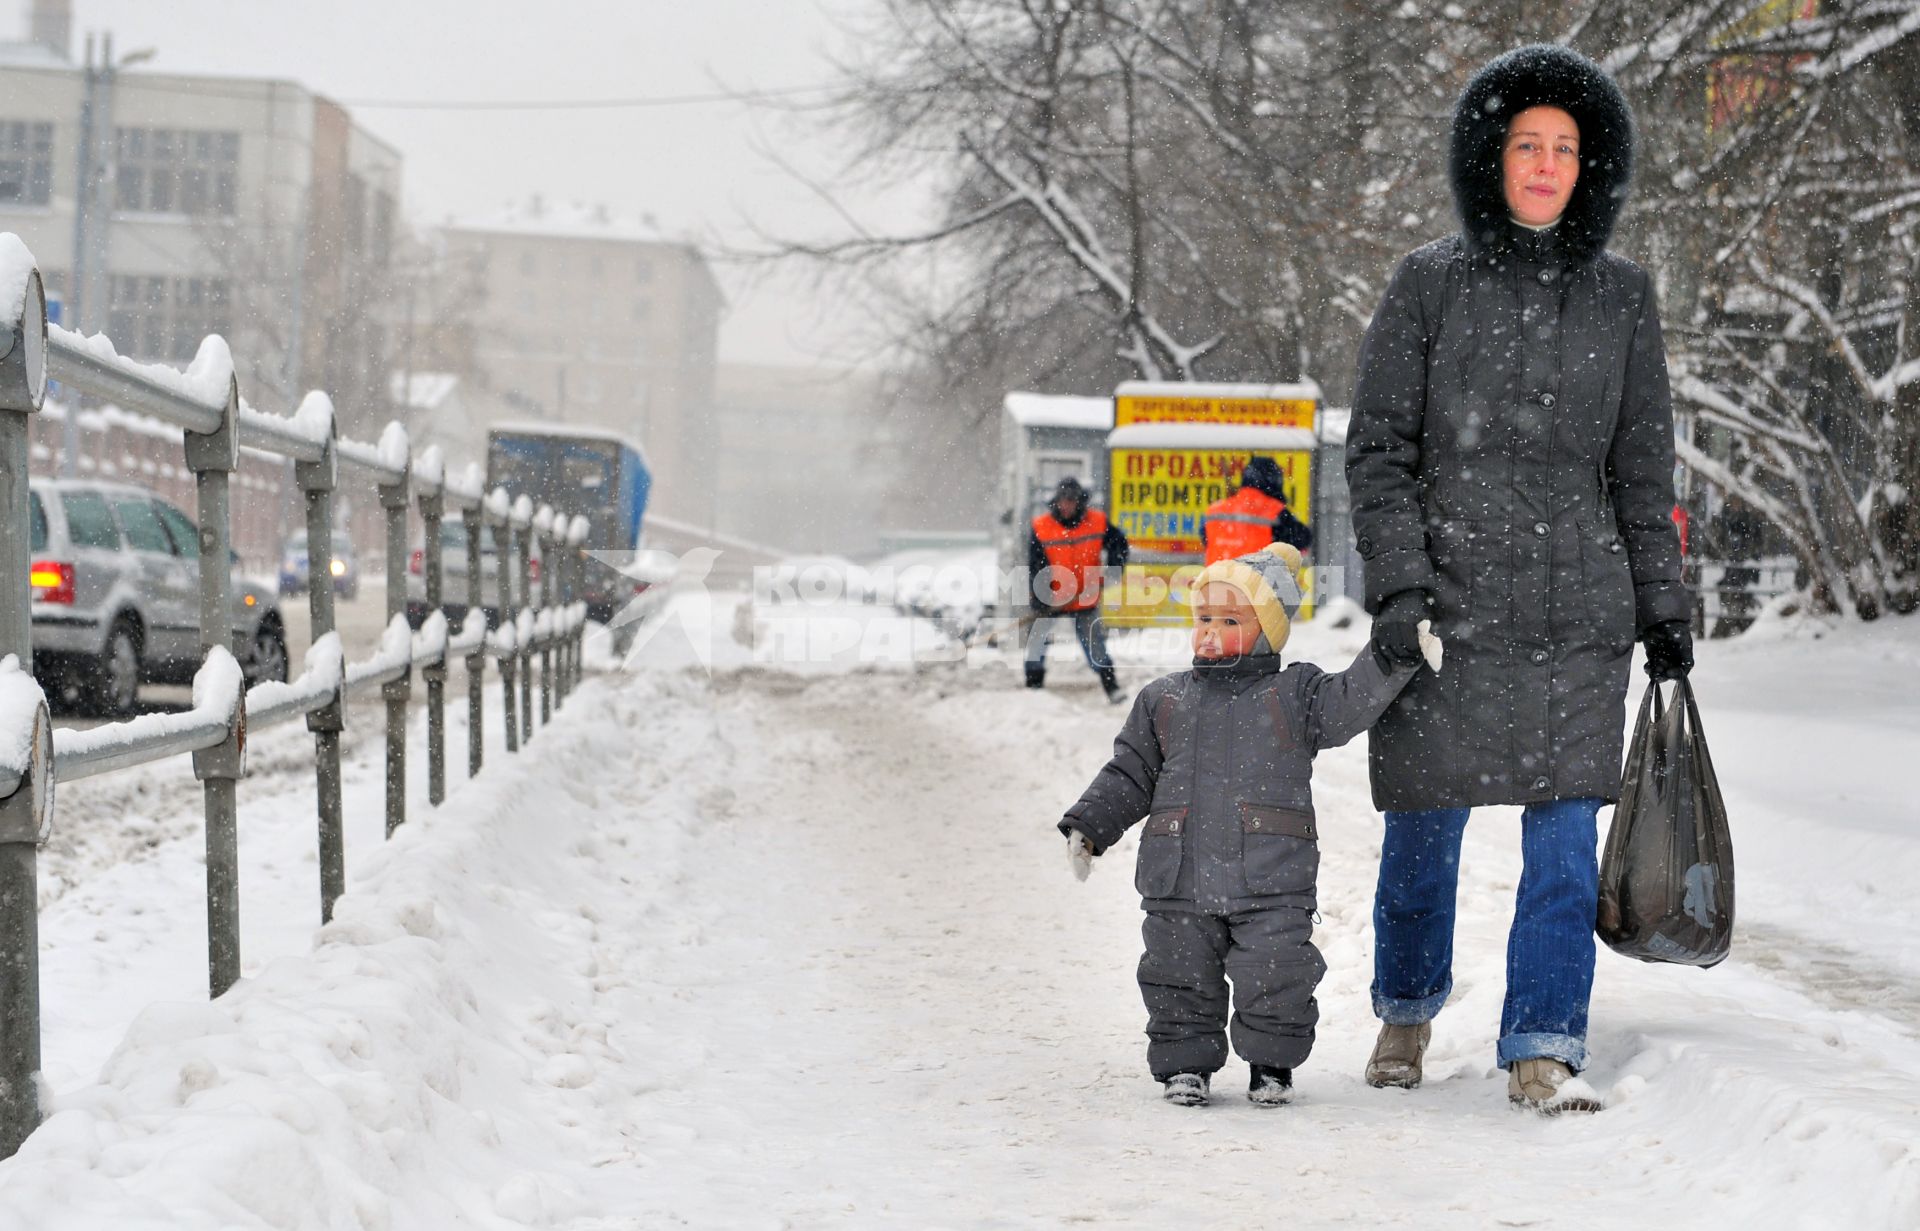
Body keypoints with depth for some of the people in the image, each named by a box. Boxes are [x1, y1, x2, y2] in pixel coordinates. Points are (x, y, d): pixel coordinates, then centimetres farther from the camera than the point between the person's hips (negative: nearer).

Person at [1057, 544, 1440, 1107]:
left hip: (1272, 883, -2)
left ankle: (1272, 1063, 16)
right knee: (1181, 977, 6)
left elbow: (1350, 702, -10)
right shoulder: (1163, 700, 13)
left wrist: (1393, 659, -24)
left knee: (1275, 975, -5)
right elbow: (1129, 776, 16)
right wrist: (1088, 826, 8)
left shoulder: (1294, 695, 5)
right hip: (1180, 883, 3)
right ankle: (1185, 1063, 23)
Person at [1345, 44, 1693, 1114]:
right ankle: (1408, 1006, 31)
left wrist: (1664, 608, 10)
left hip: (1576, 612, 1)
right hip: (1445, 605, -1)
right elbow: (1378, 448, 0)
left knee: (1566, 836, -5)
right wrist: (1399, 581, -10)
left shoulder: (1621, 296, 7)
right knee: (1426, 830, 8)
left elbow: (1644, 469, 12)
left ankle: (1544, 1046, 2)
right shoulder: (1430, 284, 0)